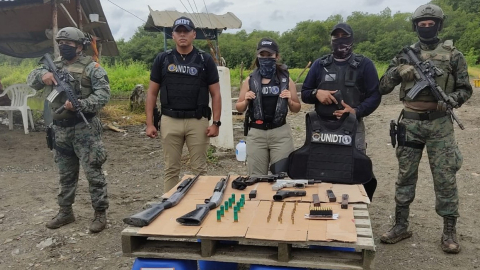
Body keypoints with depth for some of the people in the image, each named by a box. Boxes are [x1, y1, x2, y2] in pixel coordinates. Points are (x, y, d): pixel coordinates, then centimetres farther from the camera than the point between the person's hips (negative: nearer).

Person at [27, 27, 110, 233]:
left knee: (93, 172, -2)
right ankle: (65, 212, 29)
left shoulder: (91, 67, -5)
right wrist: (42, 74, -8)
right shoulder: (54, 65, 14)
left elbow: (103, 94, -14)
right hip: (61, 130, 6)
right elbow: (31, 79, 14)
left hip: (85, 129, -6)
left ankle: (100, 214, 8)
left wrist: (80, 104, -26)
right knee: (66, 174, 16)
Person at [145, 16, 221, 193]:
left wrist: (216, 122, -6)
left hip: (198, 121, -1)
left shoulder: (205, 60, 3)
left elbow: (215, 94, 3)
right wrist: (149, 123, 0)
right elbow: (152, 93, 7)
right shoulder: (162, 59, 6)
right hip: (170, 121, 1)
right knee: (171, 168, 10)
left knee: (199, 168, 7)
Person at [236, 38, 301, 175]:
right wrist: (246, 101, -9)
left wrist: (290, 101, -8)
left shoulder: (286, 80, 4)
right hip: (256, 134, 1)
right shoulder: (250, 80, 5)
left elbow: (296, 109, 11)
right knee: (256, 177, 6)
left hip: (281, 133, 0)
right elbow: (239, 108, 11)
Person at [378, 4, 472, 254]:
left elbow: (465, 89, 5)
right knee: (405, 175, 6)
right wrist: (397, 71, -15)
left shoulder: (453, 55, 3)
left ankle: (449, 231, 15)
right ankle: (401, 226, 17)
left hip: (440, 123, -1)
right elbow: (382, 88, 3)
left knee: (445, 177, 1)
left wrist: (450, 100, -16)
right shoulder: (406, 55, 7)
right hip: (410, 122, 2)